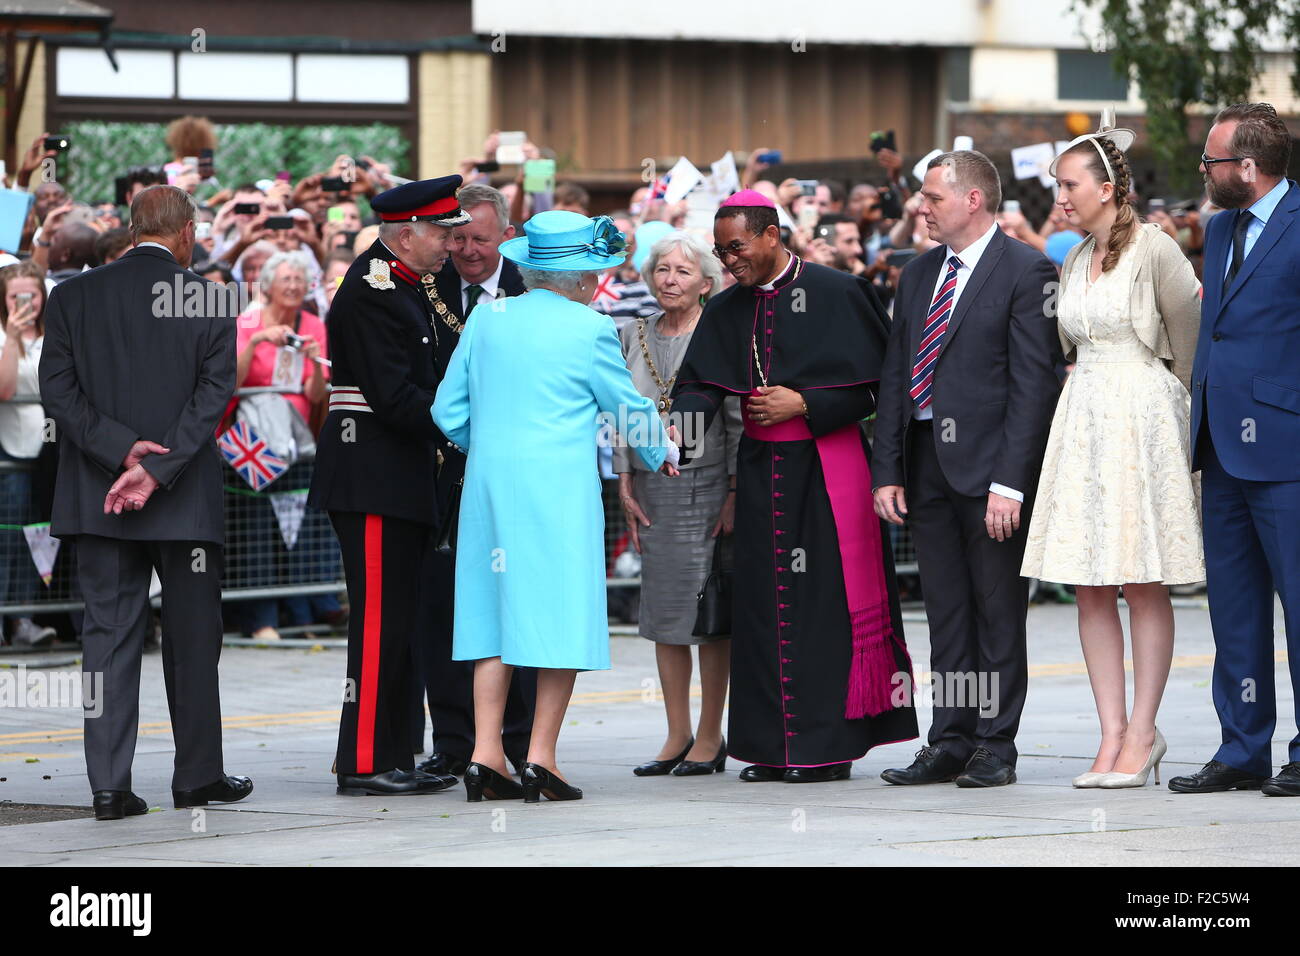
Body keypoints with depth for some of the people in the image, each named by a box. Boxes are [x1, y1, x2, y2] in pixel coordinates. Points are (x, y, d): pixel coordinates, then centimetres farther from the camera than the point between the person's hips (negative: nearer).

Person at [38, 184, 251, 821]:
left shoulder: (73, 297, 1)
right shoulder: (212, 301, -5)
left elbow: (57, 390, -4)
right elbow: (213, 394, -12)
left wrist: (121, 449, -9)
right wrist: (154, 469, -15)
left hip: (96, 498, 2)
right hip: (186, 503, -1)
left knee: (108, 636, 4)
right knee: (193, 637, 11)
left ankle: (109, 785, 0)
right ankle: (198, 776, 18)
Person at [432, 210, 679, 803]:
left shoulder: (486, 319, 5)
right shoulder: (588, 329, -6)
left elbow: (449, 412, 8)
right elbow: (629, 407, 5)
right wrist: (663, 454, 25)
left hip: (489, 486, 5)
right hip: (559, 487, -5)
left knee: (494, 615, 9)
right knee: (559, 618, 0)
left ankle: (485, 756, 3)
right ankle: (540, 761, -3)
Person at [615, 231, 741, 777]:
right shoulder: (633, 337, 10)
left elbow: (738, 420, -6)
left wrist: (734, 494, -11)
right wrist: (625, 483, 3)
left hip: (707, 483, -5)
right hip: (651, 488, 5)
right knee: (663, 611, 5)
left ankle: (710, 737, 3)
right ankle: (677, 736, 11)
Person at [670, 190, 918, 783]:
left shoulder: (835, 294, -5)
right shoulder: (726, 311, 10)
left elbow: (871, 385, -5)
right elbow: (701, 384, 1)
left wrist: (804, 405, -15)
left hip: (827, 466, -5)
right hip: (760, 469, 5)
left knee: (824, 598, -5)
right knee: (764, 604, 4)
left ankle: (828, 745, -2)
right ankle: (774, 745, 9)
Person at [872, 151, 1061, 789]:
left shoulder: (1025, 272, -7)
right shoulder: (918, 276, 15)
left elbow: (1033, 383, -12)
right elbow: (895, 378, 16)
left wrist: (1010, 483, -17)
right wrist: (888, 471, 7)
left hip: (990, 467, -7)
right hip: (927, 465, 7)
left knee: (998, 610, 1)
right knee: (946, 612, 9)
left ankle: (994, 744, 6)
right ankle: (951, 742, 13)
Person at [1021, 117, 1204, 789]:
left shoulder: (1153, 248, -8)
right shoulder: (1075, 261, 14)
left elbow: (1190, 331, -2)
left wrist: (1180, 400, 9)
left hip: (1141, 417, -7)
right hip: (1082, 422, 7)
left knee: (1144, 586, -3)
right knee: (1089, 587, 2)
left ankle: (1142, 734, 0)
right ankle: (1113, 735, 4)